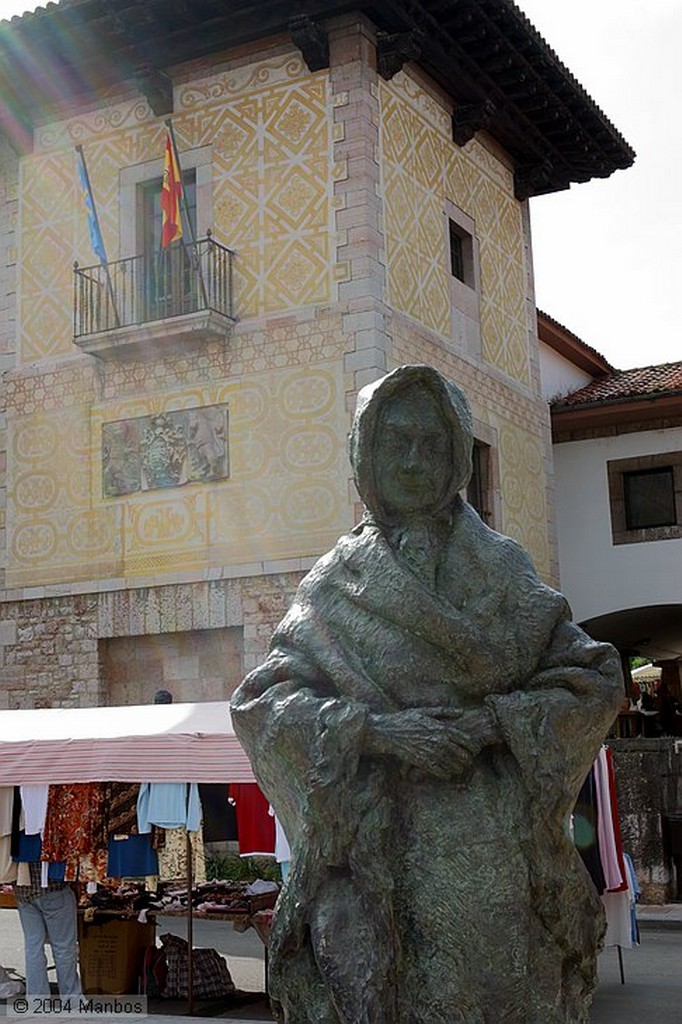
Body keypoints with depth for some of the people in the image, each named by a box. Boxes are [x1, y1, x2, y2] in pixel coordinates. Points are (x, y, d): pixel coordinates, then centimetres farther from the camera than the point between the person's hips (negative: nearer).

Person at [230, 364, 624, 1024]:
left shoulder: (500, 568, 10)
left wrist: (492, 721, -9)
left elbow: (597, 680, 6)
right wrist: (375, 728, -15)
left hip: (495, 853, 1)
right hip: (378, 854, -1)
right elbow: (257, 702, -1)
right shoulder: (334, 582, 8)